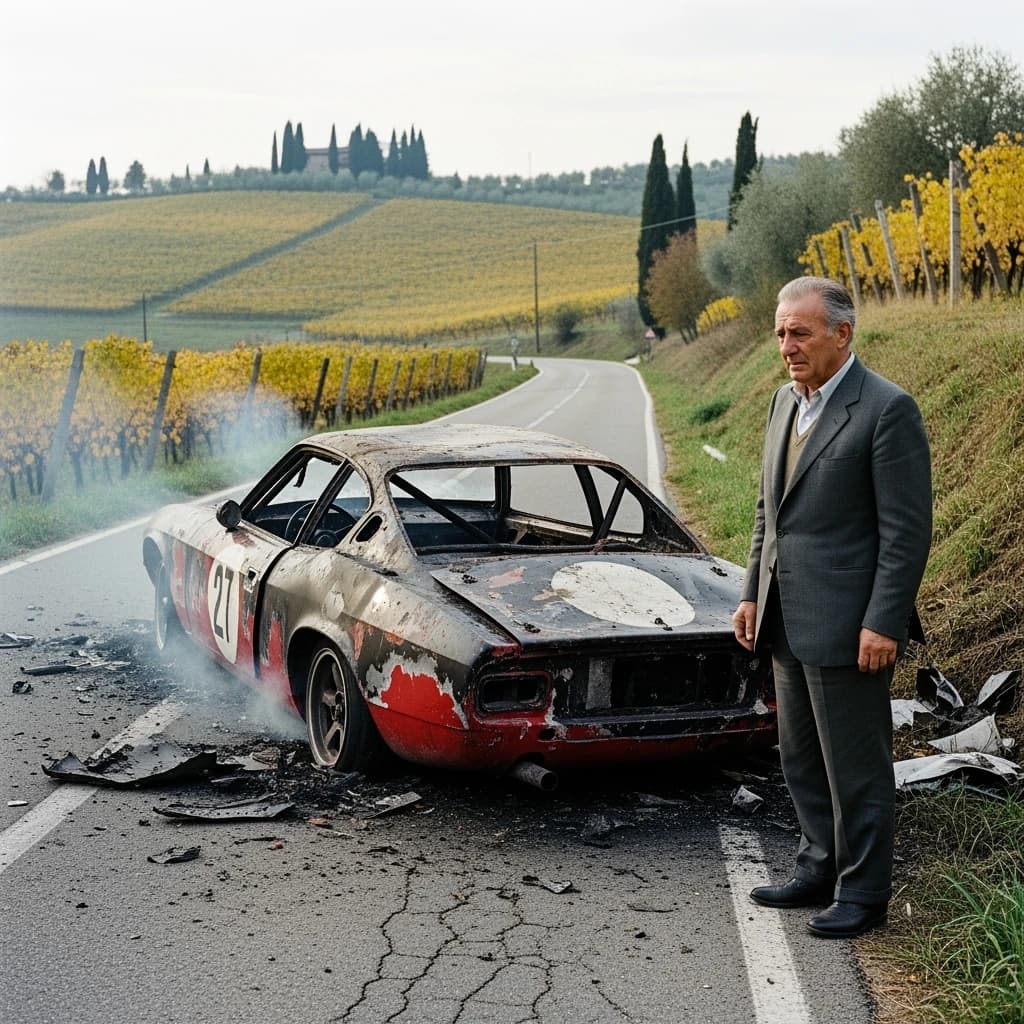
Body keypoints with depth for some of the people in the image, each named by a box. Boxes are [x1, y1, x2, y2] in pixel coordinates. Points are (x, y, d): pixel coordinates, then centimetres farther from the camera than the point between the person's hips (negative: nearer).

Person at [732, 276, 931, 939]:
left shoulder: (888, 410, -14)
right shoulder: (786, 402, 11)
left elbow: (908, 529, -16)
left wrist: (883, 625, -19)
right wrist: (754, 595, 13)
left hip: (847, 625, -8)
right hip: (789, 622, 8)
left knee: (855, 765, 2)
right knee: (803, 760, 17)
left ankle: (863, 893, 15)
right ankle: (822, 869, 32)